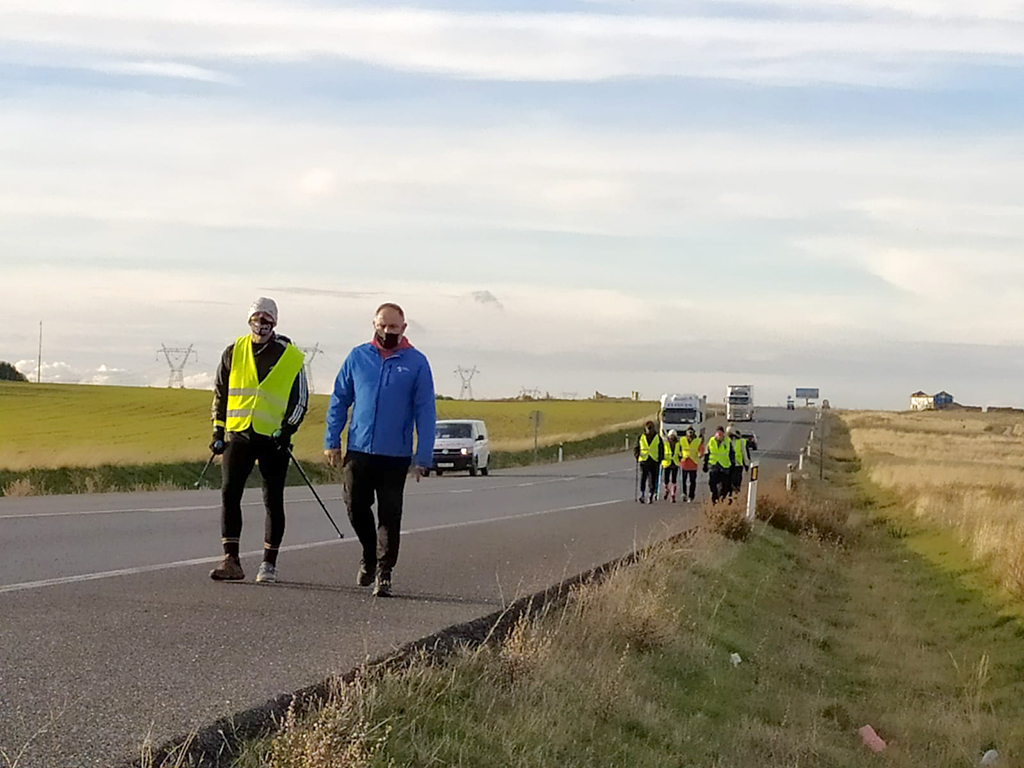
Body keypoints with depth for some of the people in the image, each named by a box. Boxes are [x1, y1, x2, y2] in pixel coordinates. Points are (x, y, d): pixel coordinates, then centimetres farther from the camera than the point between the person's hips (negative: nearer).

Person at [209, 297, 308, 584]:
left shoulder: (290, 357, 0)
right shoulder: (234, 352, 8)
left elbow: (300, 399, 3)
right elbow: (220, 392, 15)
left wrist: (287, 429, -10)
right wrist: (218, 430, 9)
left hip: (273, 438, -2)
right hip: (238, 434, 2)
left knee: (273, 501, 3)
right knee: (229, 493, -7)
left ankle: (269, 563, 12)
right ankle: (231, 561, -4)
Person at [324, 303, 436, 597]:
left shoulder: (416, 363, 0)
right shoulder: (358, 357, 6)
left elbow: (426, 412, 0)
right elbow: (339, 400, 12)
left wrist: (422, 457, -6)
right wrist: (332, 441, 5)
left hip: (395, 455, -2)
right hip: (358, 451, 2)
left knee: (390, 516, 0)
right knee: (356, 509, 5)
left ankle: (384, 573, 9)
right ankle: (369, 556, 29)